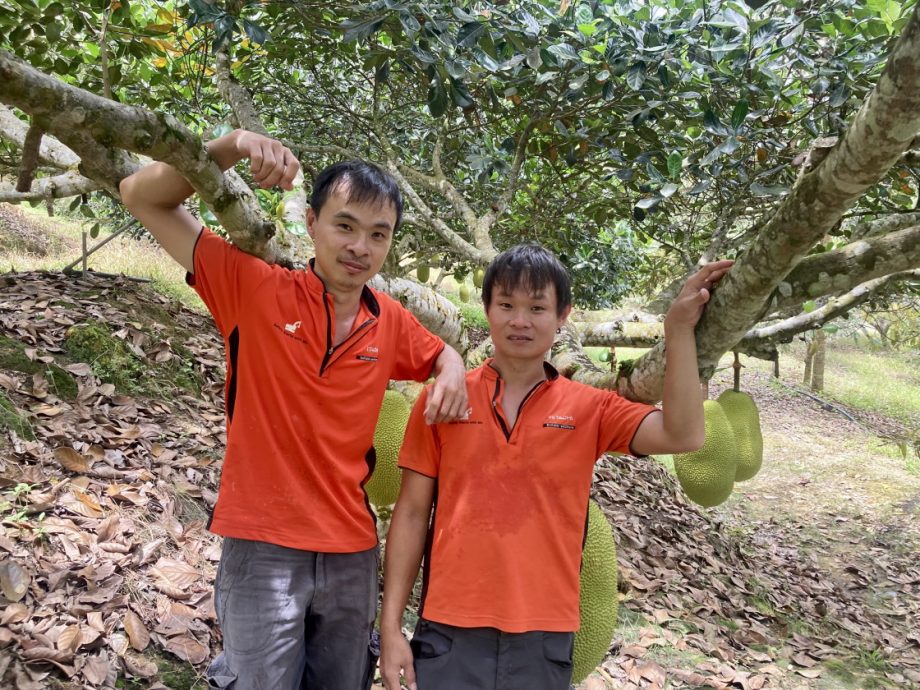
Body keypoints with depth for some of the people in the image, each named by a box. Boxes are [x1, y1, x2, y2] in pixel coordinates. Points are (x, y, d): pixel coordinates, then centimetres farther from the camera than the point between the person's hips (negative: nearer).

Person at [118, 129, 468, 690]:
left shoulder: (391, 322, 4)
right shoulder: (255, 289, -7)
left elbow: (441, 354, 24)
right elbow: (142, 197, -6)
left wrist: (453, 371, -1)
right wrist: (231, 147, -22)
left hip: (353, 550, 5)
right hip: (264, 547, -4)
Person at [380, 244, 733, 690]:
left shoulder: (589, 409, 1)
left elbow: (682, 435, -14)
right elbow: (412, 513, 1)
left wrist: (679, 328, -19)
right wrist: (391, 627, -1)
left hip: (544, 637, 1)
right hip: (450, 631, 0)